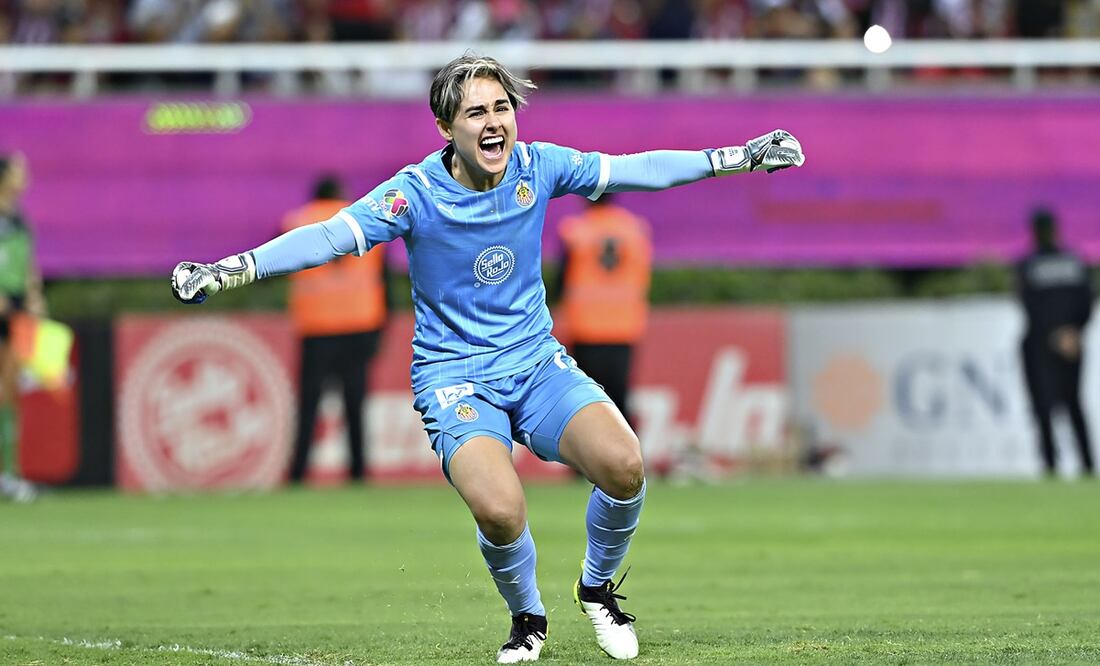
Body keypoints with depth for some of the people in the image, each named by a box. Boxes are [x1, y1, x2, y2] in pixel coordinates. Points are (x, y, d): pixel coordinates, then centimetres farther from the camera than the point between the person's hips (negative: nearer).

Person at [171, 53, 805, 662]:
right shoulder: (416, 192, -15)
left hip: (537, 361, 3)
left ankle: (597, 587, 9)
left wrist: (738, 157, 8)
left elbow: (633, 170, 5)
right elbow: (333, 235, -25)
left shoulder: (537, 166, -4)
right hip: (454, 376, -3)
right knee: (499, 510, -30)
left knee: (624, 466, -23)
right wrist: (229, 270, -38)